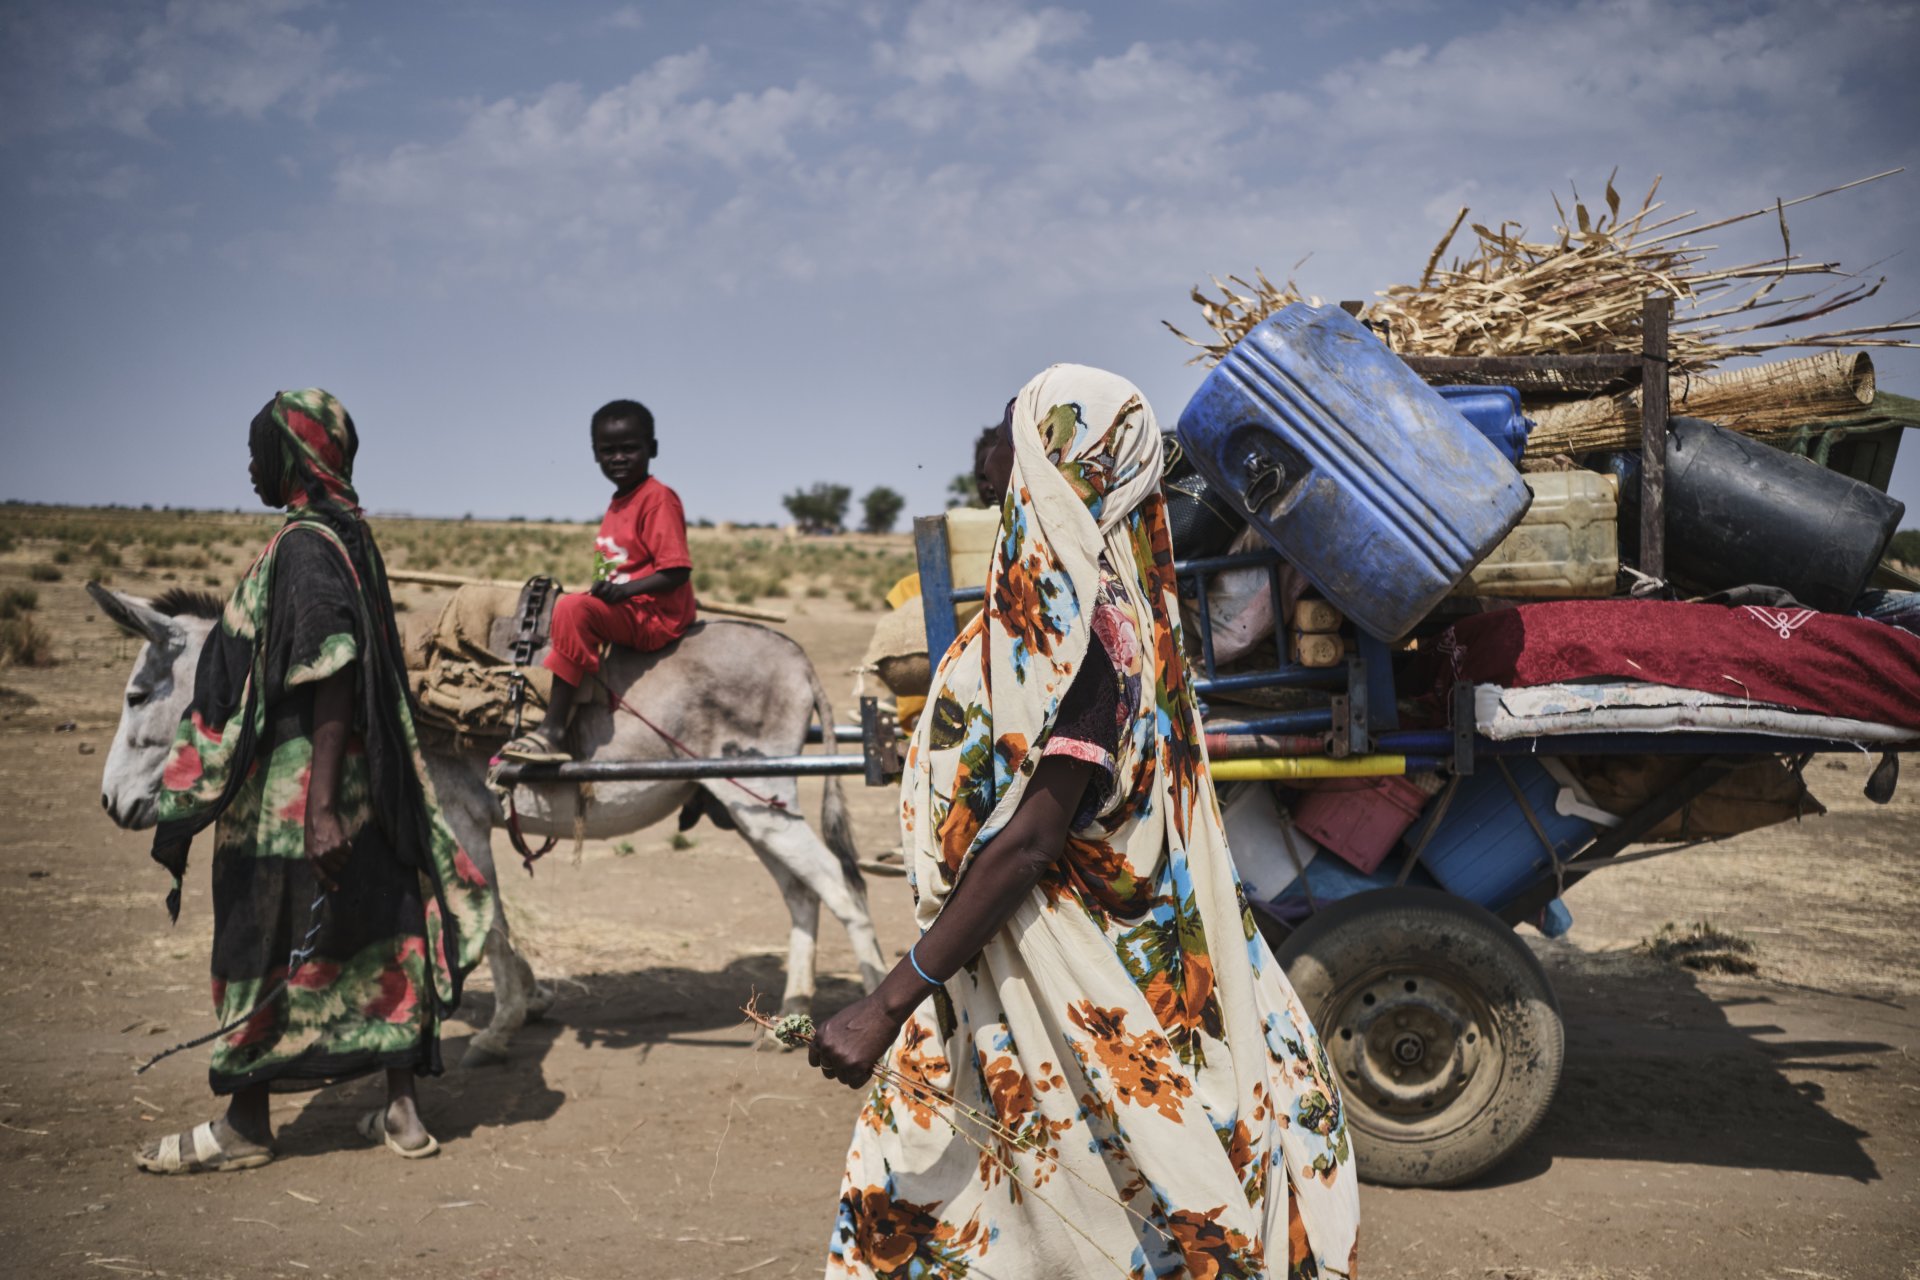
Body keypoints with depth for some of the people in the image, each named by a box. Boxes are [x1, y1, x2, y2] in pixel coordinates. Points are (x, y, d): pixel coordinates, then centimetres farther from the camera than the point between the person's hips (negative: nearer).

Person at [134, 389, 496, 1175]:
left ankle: (244, 1126, 17)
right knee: (372, 938, 11)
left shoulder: (306, 548, -16)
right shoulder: (345, 536, 12)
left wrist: (320, 807, -25)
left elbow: (331, 687, -23)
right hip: (361, 785, 9)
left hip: (290, 793, -9)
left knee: (263, 949, 4)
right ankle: (402, 1111, 20)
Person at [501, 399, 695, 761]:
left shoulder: (658, 498, -11)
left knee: (573, 609, -29)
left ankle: (553, 731, -30)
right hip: (621, 616, 11)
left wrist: (623, 590, -26)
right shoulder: (617, 504, 16)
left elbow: (676, 571, -20)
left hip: (654, 616, -11)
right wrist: (601, 589, 8)